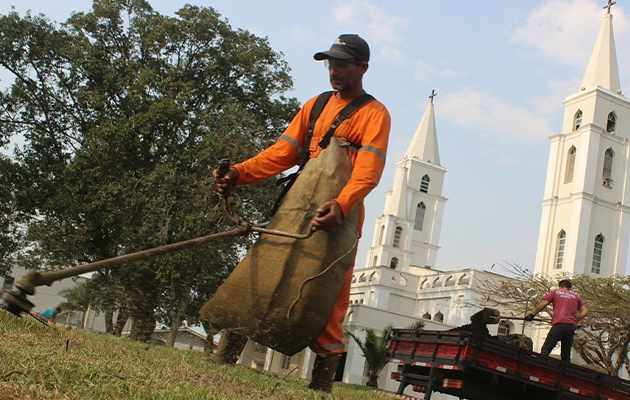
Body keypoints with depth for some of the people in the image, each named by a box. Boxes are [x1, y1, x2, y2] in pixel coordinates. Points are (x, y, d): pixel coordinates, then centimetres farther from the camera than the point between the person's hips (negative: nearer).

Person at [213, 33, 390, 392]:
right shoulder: (315, 106, 19)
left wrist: (341, 205, -36)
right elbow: (282, 152, 8)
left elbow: (369, 170, -16)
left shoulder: (374, 114, 0)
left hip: (338, 220, -5)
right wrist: (240, 173, -9)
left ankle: (322, 381, 2)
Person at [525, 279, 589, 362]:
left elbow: (543, 304, 4)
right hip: (571, 326, 4)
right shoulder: (576, 297, 25)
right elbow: (585, 311, 14)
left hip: (559, 324, -4)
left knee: (545, 350, -9)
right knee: (566, 355, 11)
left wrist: (532, 314, 9)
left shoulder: (555, 292, 16)